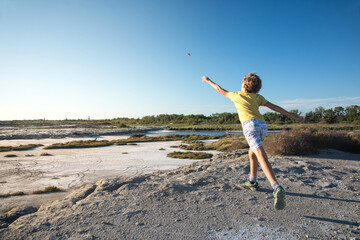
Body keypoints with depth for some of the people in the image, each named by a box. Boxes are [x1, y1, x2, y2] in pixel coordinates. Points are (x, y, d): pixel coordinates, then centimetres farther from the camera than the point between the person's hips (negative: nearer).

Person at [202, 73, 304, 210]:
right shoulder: (257, 97, 24)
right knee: (252, 153, 23)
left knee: (261, 157, -19)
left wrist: (209, 81, 48)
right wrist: (294, 117, 20)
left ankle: (277, 188, -35)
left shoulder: (236, 95, 19)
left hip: (250, 125, -5)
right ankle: (252, 182, 32)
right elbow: (275, 107, 18)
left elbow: (220, 89, 32)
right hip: (263, 125, 6)